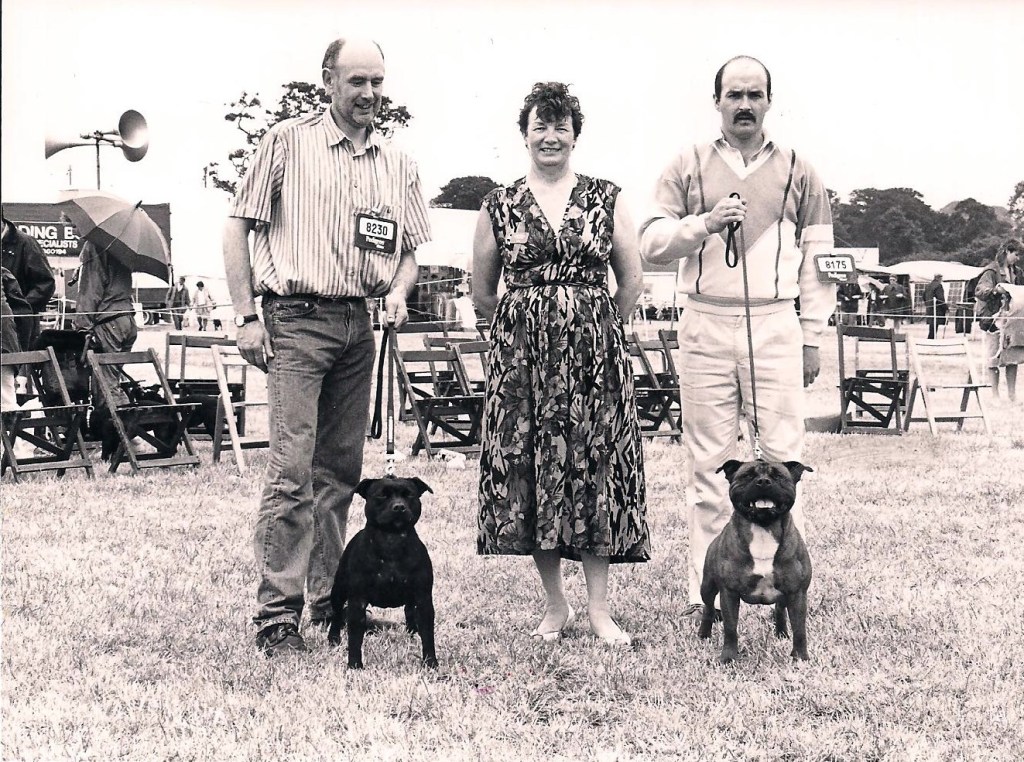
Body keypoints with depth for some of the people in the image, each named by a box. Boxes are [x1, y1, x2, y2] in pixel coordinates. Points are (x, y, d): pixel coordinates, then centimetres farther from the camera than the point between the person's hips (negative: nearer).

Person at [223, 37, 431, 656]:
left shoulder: (397, 164, 12)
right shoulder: (288, 143, -1)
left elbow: (410, 249, 18)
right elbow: (239, 228, -1)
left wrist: (399, 292, -3)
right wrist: (247, 316, -8)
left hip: (359, 326, 5)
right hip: (298, 320, -5)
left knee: (342, 469, 11)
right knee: (293, 470, -11)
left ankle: (329, 597, 21)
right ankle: (277, 614, -7)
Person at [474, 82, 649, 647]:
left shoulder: (606, 199, 4)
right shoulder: (499, 205, 5)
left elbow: (632, 282, 10)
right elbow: (481, 293, 12)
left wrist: (597, 329, 10)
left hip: (595, 353, 0)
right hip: (519, 357, 1)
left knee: (594, 470, -1)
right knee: (526, 470, 0)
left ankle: (599, 608, 6)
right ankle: (555, 605, 14)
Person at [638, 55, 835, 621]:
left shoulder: (798, 173, 11)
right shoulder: (687, 169, 10)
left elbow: (817, 259, 11)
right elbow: (651, 244, 4)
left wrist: (812, 336, 6)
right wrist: (704, 223, -12)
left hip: (775, 326, 0)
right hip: (705, 325, 0)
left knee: (782, 457, -3)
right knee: (708, 462, 2)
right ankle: (705, 591, 7)